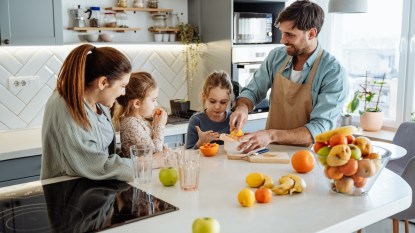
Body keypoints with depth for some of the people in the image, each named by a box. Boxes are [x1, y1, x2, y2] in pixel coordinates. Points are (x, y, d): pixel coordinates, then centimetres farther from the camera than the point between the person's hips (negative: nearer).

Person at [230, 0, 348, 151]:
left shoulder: (334, 73, -16)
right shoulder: (276, 56, -1)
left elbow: (320, 128, -21)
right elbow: (252, 91, 9)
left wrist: (272, 135, -33)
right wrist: (242, 108, -14)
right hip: (271, 150, 4)